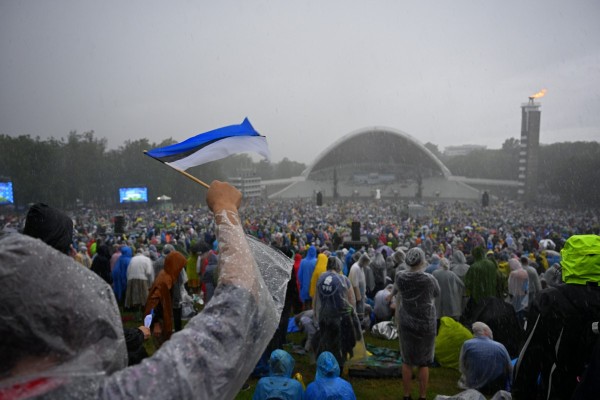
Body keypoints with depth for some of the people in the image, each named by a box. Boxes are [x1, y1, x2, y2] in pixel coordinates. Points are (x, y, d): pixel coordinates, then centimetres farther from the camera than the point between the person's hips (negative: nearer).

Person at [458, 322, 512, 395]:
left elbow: (462, 368, -3)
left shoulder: (467, 344, -12)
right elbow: (510, 371, 0)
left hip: (473, 388, 0)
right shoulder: (500, 346, -10)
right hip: (497, 389, 0)